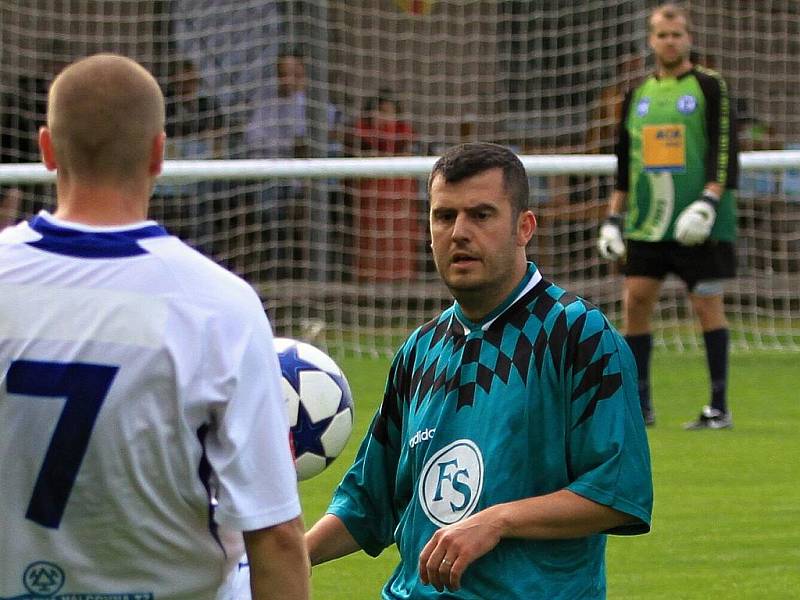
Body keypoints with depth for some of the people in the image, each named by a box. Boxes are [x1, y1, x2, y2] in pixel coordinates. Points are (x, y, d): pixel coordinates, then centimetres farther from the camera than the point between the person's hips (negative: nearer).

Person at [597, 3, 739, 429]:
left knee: (707, 302, -5)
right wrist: (613, 218, 15)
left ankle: (719, 407, -1)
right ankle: (638, 405, 7)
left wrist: (708, 202, -19)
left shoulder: (709, 87, 0)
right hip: (646, 220, 5)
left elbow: (724, 151, -8)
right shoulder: (638, 95, 15)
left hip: (697, 222, -5)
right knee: (635, 300, -1)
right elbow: (624, 164, 19)